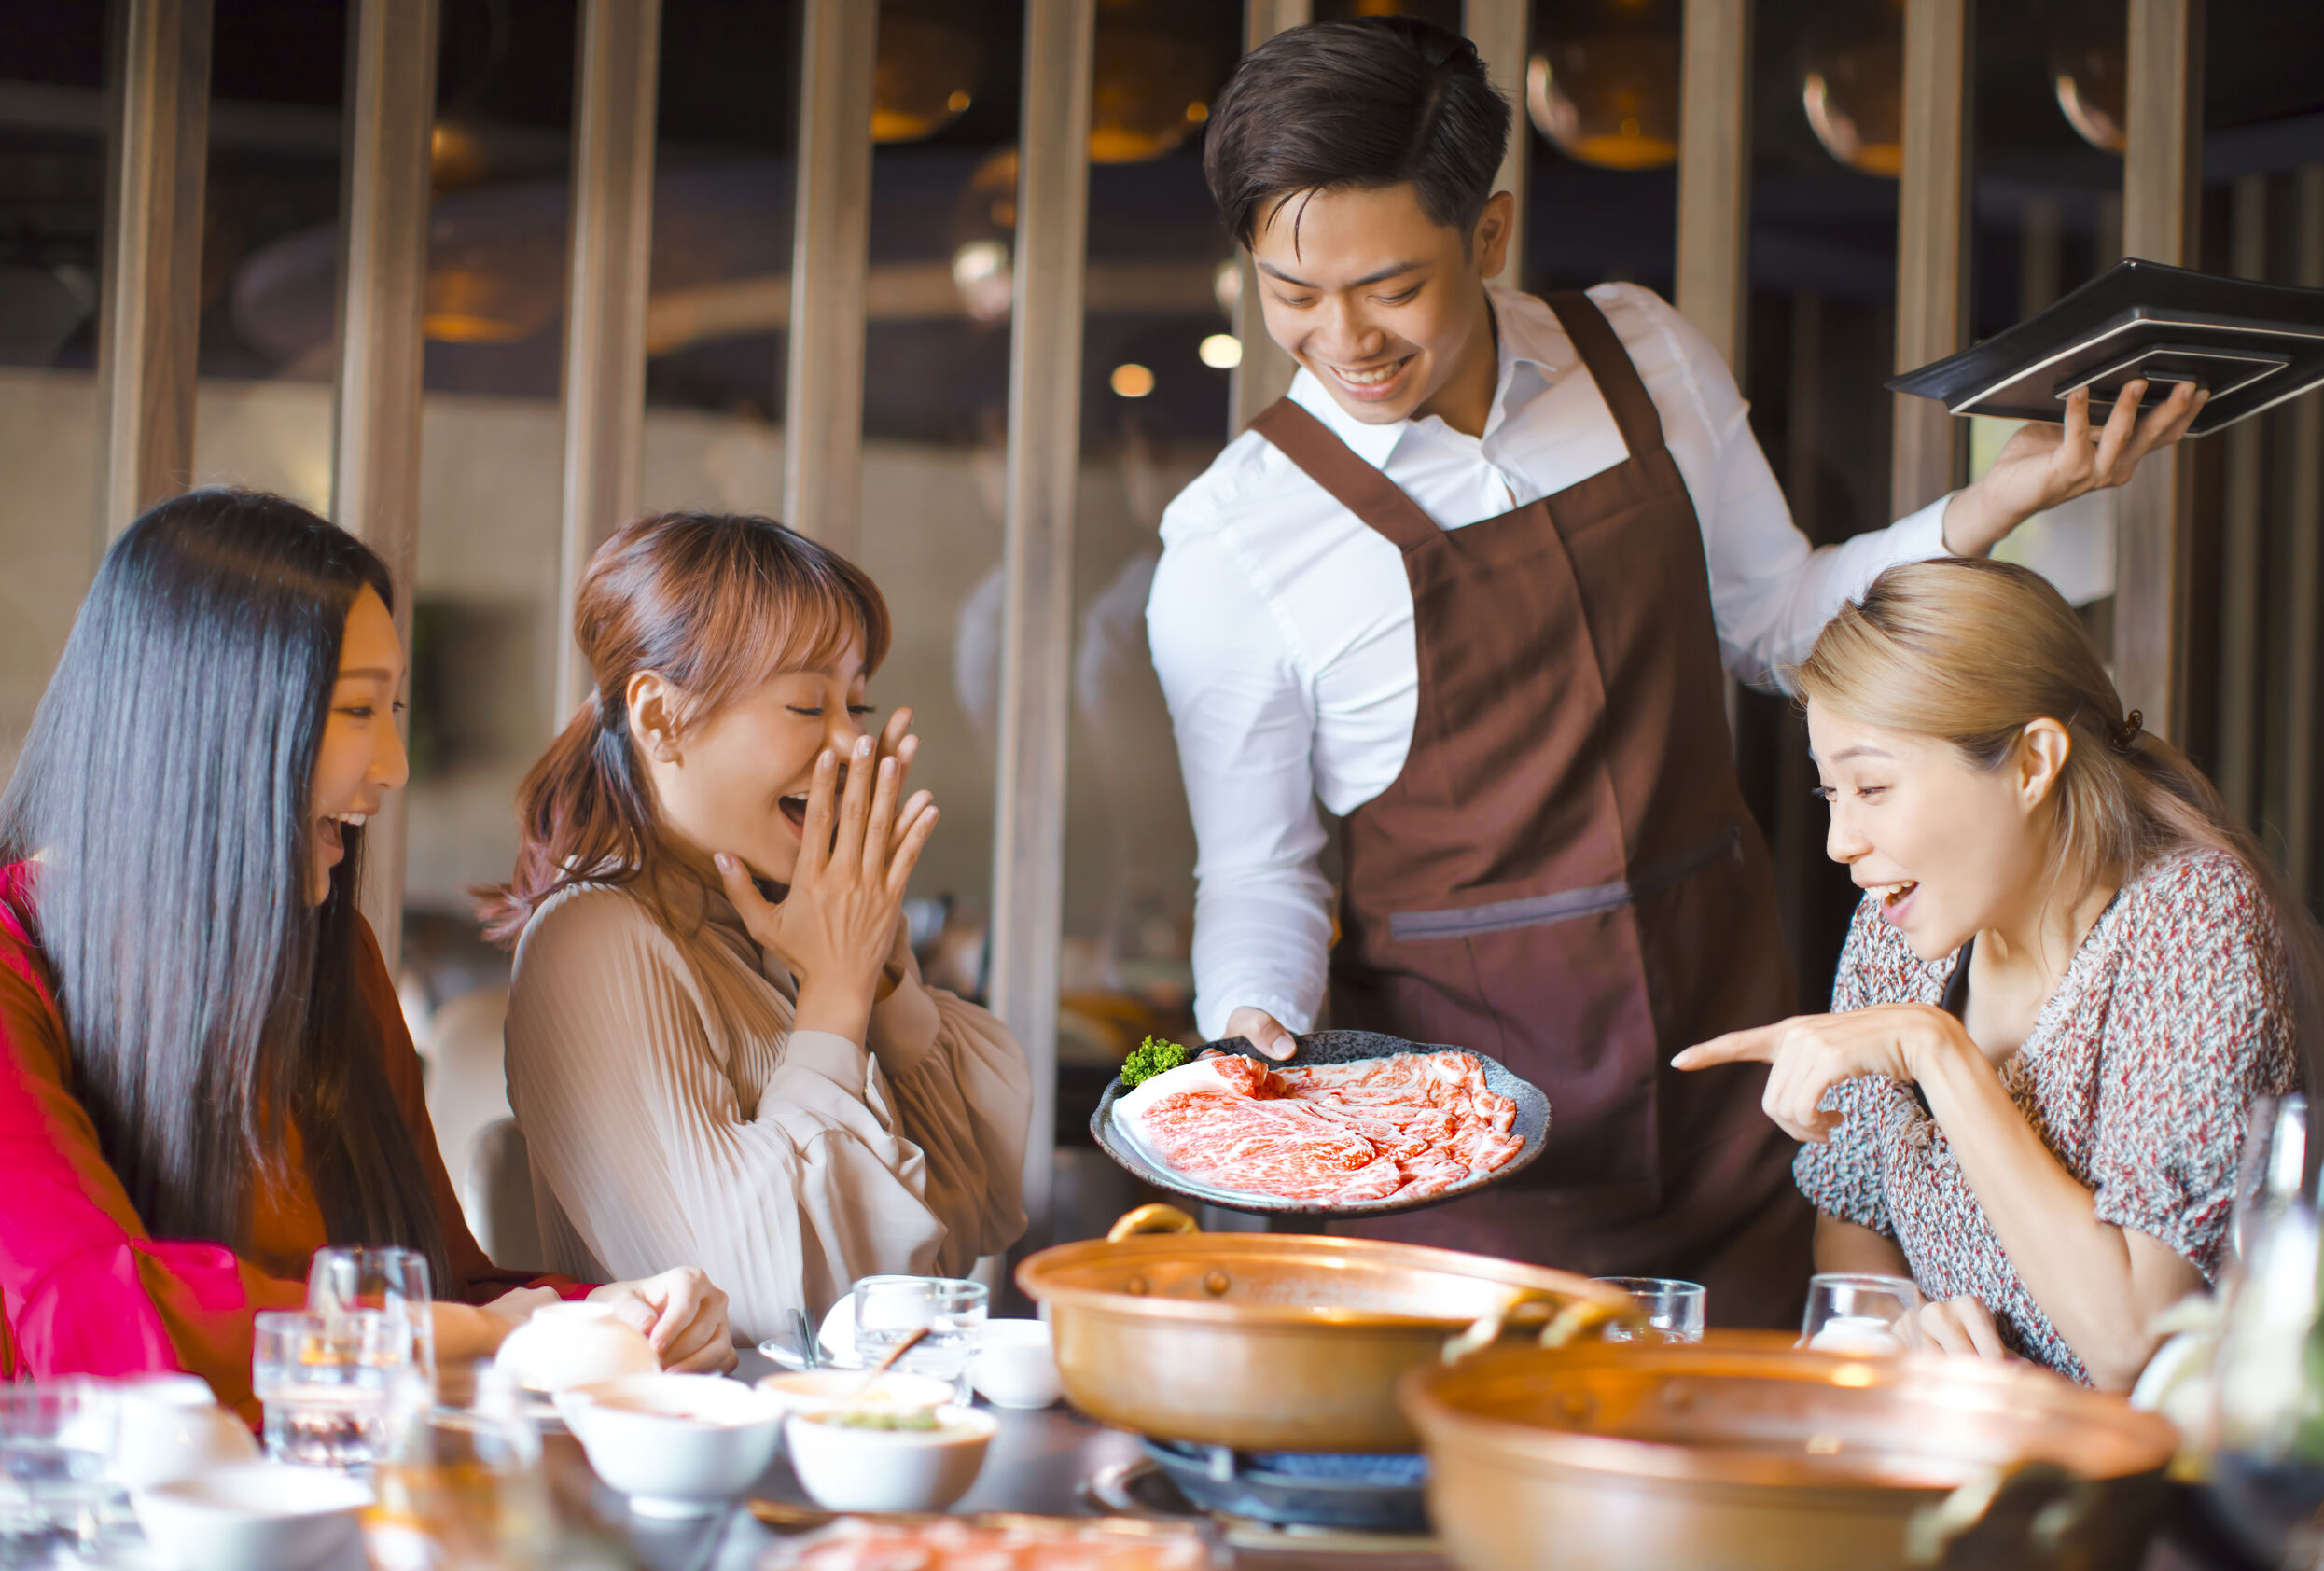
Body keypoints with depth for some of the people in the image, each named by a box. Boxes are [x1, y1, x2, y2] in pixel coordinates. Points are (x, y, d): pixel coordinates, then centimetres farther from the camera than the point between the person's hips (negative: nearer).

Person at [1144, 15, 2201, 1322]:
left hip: (1724, 1046, 3)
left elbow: (1780, 620, 11)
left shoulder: (1649, 358, 0)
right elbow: (1257, 870, -3)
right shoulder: (1231, 548, -10)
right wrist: (1256, 1027, -22)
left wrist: (1998, 503, -1)